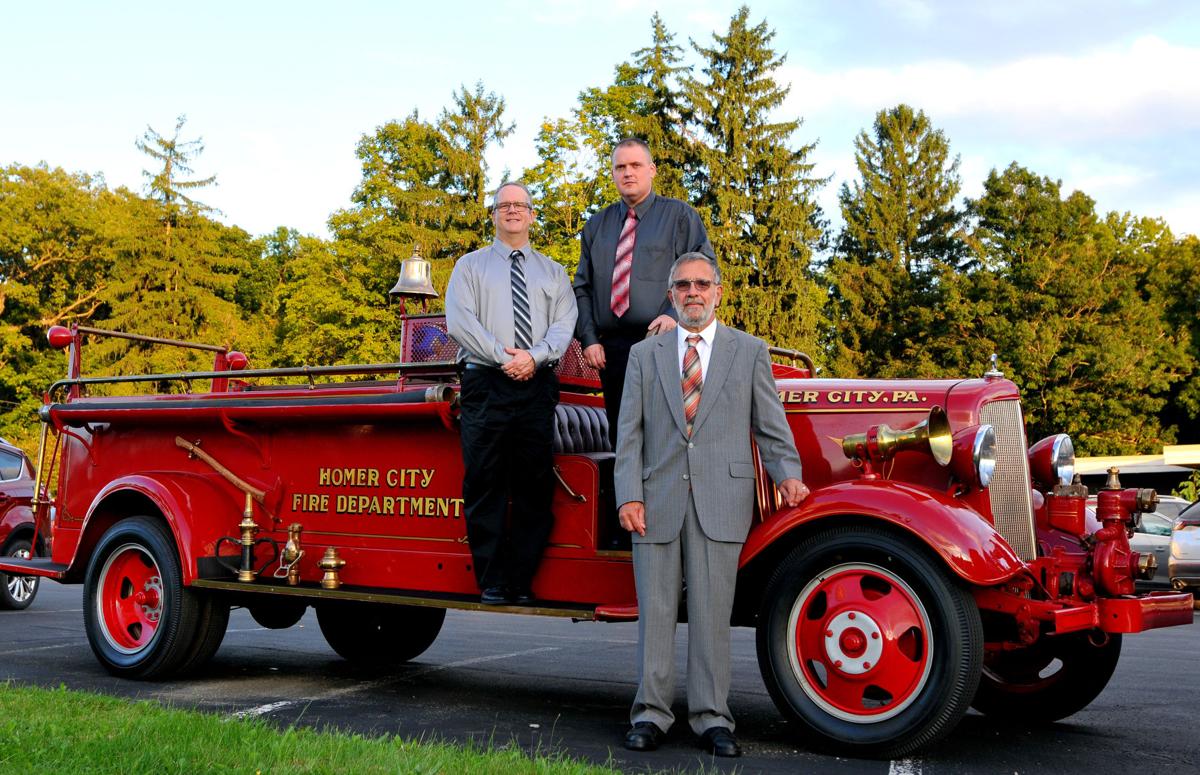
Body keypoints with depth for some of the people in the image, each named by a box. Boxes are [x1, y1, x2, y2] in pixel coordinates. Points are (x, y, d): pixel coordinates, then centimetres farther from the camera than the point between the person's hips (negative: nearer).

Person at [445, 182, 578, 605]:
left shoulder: (552, 272, 19)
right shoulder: (470, 266, 13)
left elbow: (564, 324, 5)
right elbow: (459, 321, -1)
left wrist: (534, 356, -13)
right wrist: (503, 357, -12)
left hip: (537, 386, 2)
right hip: (486, 384, -2)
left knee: (534, 487, -1)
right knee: (484, 485, -4)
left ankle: (522, 582, 5)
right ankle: (492, 584, 1)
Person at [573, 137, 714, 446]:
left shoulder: (680, 216, 8)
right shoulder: (596, 226, 19)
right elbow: (582, 288, 16)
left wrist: (676, 316, -16)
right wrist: (589, 339, 3)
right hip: (611, 349, 4)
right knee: (620, 438, 5)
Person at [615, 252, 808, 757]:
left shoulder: (750, 351, 11)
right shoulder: (644, 355, 13)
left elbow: (769, 425, 8)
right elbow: (629, 432, 7)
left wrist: (787, 474, -9)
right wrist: (629, 496, -3)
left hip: (721, 500, -1)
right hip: (658, 499, 1)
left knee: (712, 612, 0)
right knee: (655, 610, 3)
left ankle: (711, 718, 8)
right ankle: (651, 714, 12)